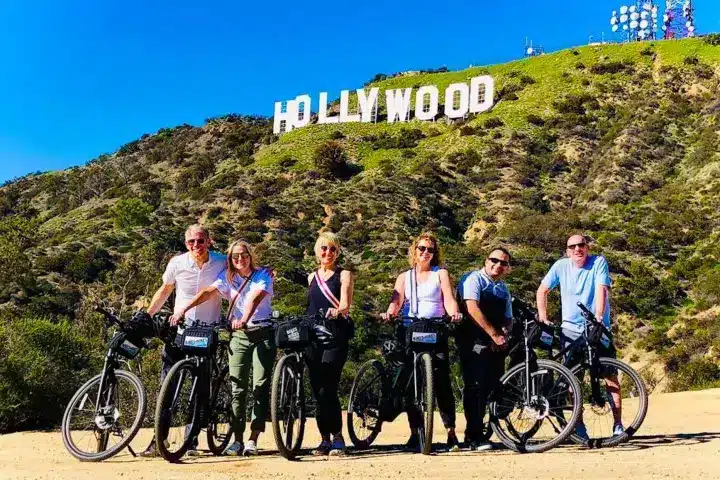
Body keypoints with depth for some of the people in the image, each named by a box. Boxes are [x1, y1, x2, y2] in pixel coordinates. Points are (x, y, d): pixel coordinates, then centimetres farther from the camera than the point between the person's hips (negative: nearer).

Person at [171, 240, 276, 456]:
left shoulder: (263, 275, -4)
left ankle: (253, 440, -4)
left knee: (261, 385, -7)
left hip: (262, 333, -2)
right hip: (238, 335, 2)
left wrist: (244, 319, -41)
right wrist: (183, 309, -28)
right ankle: (237, 440, 5)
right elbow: (208, 292, -12)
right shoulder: (227, 277, 4)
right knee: (237, 387, 0)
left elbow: (255, 297, -23)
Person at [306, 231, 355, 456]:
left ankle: (337, 438, -5)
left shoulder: (344, 275, 4)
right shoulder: (312, 277, 19)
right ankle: (325, 439, 11)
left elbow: (345, 304, -10)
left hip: (335, 337, -5)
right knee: (317, 390, 2)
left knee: (327, 388, -14)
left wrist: (336, 311, -31)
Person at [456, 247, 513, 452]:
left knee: (495, 387, 4)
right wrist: (495, 334, -18)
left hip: (496, 345, 7)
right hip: (474, 342, -7)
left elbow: (508, 319, 19)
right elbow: (472, 309, -16)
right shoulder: (473, 279, -2)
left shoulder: (504, 289, 20)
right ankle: (474, 437, -6)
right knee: (475, 387, -9)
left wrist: (504, 334, -5)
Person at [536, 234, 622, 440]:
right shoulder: (561, 266, 0)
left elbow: (601, 289, -20)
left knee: (611, 375, -4)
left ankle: (618, 424, 1)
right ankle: (578, 425, 9)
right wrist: (543, 318, -1)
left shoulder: (599, 262, -7)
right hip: (571, 330, 2)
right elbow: (542, 291, 8)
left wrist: (598, 316, -34)